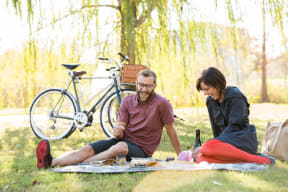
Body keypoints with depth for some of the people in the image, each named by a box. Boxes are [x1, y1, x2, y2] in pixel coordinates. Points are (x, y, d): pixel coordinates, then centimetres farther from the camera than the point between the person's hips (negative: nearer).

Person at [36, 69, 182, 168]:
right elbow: (121, 131, 3)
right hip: (124, 140, 5)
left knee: (120, 147, -38)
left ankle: (76, 166, -44)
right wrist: (117, 133, -22)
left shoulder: (162, 104, -10)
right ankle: (50, 162, -41)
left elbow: (171, 131, -3)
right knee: (89, 149, -20)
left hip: (141, 149, -5)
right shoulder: (127, 101, 4)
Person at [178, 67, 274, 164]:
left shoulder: (236, 96, -9)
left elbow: (234, 126, -16)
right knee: (202, 158, -22)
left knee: (207, 148, -33)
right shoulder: (210, 101, 12)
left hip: (244, 140, -7)